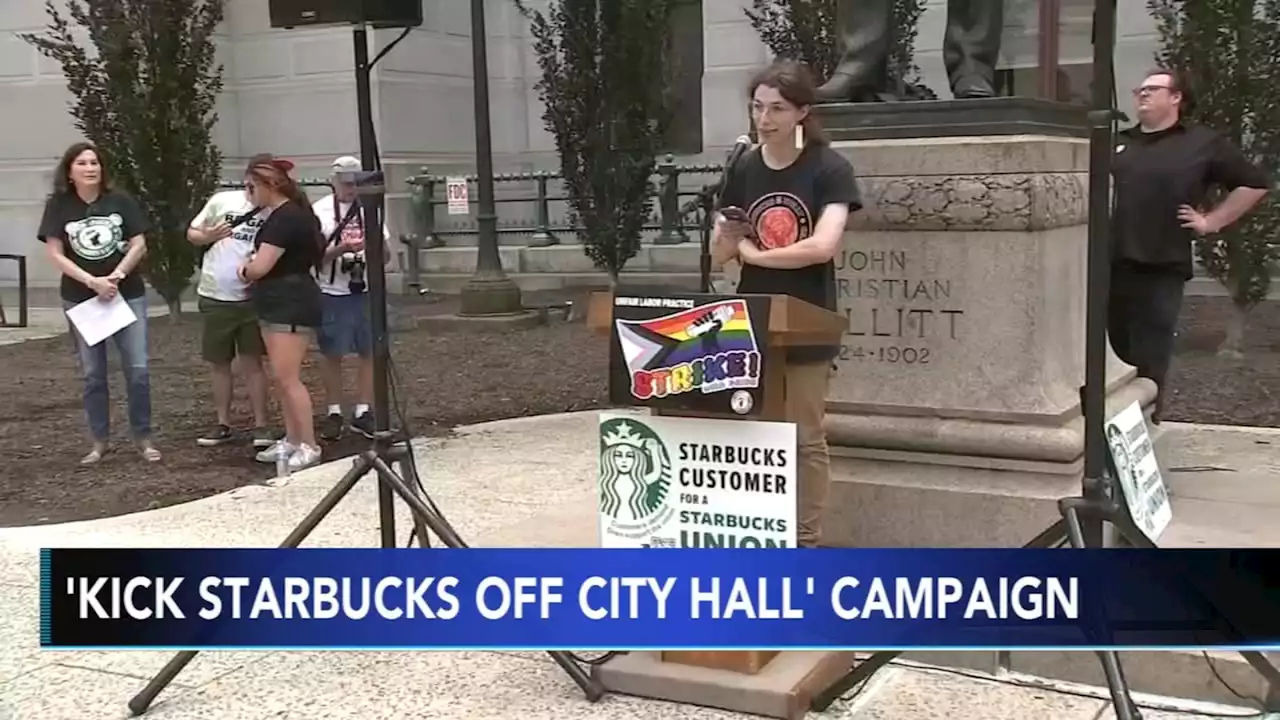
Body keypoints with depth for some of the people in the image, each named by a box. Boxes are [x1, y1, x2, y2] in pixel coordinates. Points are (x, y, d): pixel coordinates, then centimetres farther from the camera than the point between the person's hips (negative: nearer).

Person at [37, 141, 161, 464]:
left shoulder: (120, 201, -3)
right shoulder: (58, 205, -3)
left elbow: (139, 245, -4)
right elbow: (55, 254, -7)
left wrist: (116, 276, -17)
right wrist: (92, 281, -16)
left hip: (128, 295, 0)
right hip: (80, 300, 0)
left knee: (138, 369, -3)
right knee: (93, 374, 7)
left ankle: (143, 438, 10)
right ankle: (99, 441, 18)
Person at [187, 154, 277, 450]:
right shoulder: (222, 201, 0)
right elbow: (192, 233, 9)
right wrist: (208, 236, -13)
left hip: (251, 298, -2)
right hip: (214, 297, 2)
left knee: (252, 362, 0)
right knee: (220, 364, 12)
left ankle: (260, 425, 7)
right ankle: (223, 424, 22)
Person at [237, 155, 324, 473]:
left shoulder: (286, 218, -18)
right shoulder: (283, 214, 14)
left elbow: (260, 267, -20)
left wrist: (244, 270, 1)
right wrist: (252, 265, 2)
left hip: (293, 305, -10)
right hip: (277, 304, 10)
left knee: (287, 378, -9)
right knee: (282, 377, 12)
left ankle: (309, 446, -4)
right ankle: (291, 440, 19)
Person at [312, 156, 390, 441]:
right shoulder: (319, 211, -4)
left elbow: (386, 255, 11)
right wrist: (342, 249, -22)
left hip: (367, 292, 3)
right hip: (333, 295, -3)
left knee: (369, 352, 5)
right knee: (331, 354, 5)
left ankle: (363, 411, 15)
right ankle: (334, 412, 17)